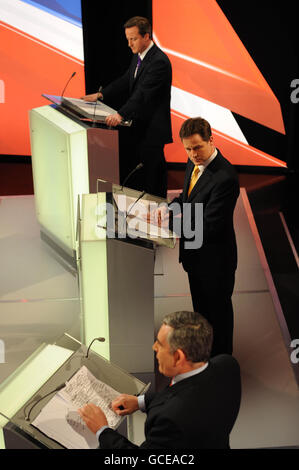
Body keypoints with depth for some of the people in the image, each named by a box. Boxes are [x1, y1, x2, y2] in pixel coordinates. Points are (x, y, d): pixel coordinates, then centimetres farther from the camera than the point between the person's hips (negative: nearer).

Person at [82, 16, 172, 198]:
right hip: (138, 128, 10)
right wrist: (101, 94, 6)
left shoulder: (159, 61, -20)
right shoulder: (138, 56, 11)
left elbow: (143, 94, -30)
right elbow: (126, 81, 18)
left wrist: (121, 114, -41)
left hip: (152, 130, -10)